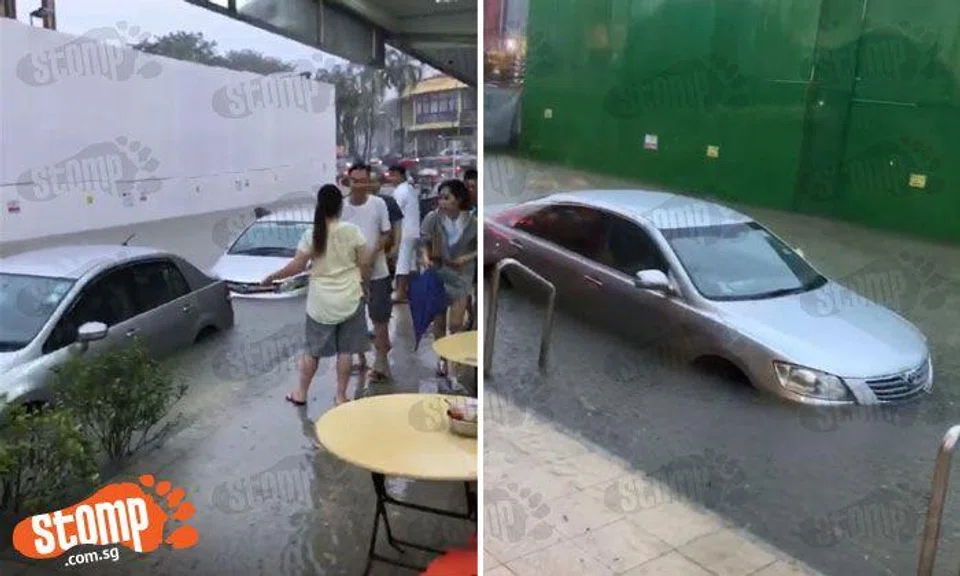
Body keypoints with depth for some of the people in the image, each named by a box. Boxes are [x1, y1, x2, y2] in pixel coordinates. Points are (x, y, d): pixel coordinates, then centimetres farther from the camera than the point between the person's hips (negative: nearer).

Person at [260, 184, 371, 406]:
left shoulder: (311, 235, -9)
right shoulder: (352, 231, -8)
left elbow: (297, 266, -6)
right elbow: (365, 263, -5)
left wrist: (272, 276, 9)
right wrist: (359, 282, 14)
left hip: (321, 302, 0)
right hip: (349, 299, 0)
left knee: (313, 350, 14)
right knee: (345, 350, 8)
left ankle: (301, 394, 26)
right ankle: (340, 396, 14)